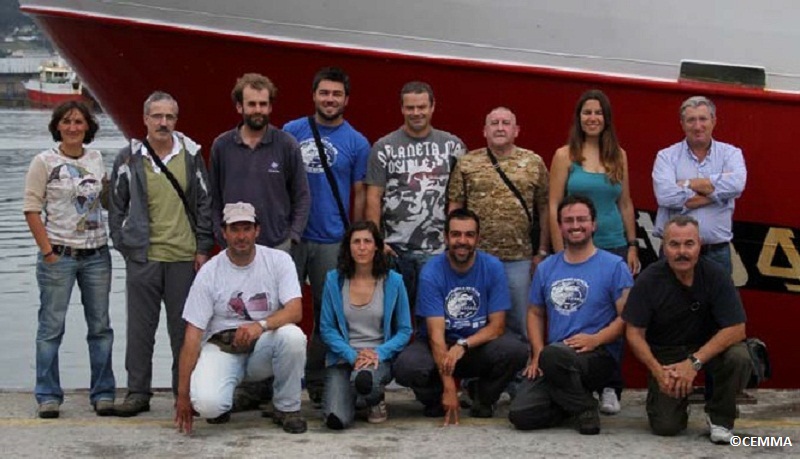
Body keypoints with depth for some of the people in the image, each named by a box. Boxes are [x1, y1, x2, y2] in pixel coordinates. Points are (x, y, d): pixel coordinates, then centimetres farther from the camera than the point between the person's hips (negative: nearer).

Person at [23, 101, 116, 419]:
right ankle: (48, 397, 9)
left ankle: (103, 394, 16)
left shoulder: (96, 159, 9)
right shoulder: (44, 162, -3)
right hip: (59, 256, -4)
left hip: (96, 255, 4)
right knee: (52, 327, 0)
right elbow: (31, 210, -6)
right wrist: (47, 251, -10)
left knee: (100, 326, 7)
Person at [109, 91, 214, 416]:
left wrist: (203, 248, 2)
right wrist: (123, 245, 2)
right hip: (143, 258, 0)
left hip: (185, 256, 0)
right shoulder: (129, 159, 3)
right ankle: (138, 392, 14)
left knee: (184, 328, 6)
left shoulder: (190, 155, 4)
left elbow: (204, 203, 7)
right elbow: (117, 207, 9)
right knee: (140, 328, 5)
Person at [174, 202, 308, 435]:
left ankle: (287, 408, -8)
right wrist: (183, 394, -12)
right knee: (206, 403, -30)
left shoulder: (279, 261, -4)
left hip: (264, 345, 1)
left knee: (292, 335, -33)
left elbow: (295, 311, -16)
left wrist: (261, 325, -37)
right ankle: (221, 403, 12)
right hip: (223, 346, -1)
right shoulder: (209, 273, -7)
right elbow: (192, 335, -8)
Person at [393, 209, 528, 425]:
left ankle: (483, 396, 3)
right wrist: (449, 387, -31)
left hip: (479, 343, 1)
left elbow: (497, 326, -10)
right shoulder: (431, 272, -15)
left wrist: (462, 346, -29)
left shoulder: (493, 267, -9)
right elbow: (436, 333, -21)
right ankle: (436, 399, 4)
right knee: (405, 367, -33)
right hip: (438, 345, -1)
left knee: (516, 351, -30)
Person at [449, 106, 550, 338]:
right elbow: (454, 208, 5)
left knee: (521, 324, 6)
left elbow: (544, 209, 6)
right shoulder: (466, 163, 6)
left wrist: (542, 251, 3)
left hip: (520, 259, 0)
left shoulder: (534, 163, 6)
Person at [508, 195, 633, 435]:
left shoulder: (614, 266, -1)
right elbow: (535, 314, 19)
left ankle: (586, 407, -10)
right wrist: (537, 353, 3)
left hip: (599, 356, -5)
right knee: (520, 415, -16)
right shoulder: (546, 268, 14)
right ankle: (573, 400, 12)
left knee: (553, 355, -38)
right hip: (551, 361, 5)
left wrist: (595, 339, -20)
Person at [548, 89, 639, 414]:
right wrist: (560, 253, -7)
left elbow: (625, 204, 14)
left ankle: (611, 389, 8)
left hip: (614, 247, 2)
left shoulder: (618, 156, 10)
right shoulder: (565, 155, 0)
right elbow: (553, 206, -2)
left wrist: (632, 246, 8)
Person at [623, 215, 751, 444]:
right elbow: (634, 332, -10)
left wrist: (695, 362, -27)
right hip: (664, 353, 0)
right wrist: (658, 371, -22)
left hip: (709, 347, 1)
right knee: (665, 426, -17)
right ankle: (680, 402, 21)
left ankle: (719, 417, -5)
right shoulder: (649, 279, -15)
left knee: (739, 358, -32)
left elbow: (736, 329, -19)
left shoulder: (716, 275, -16)